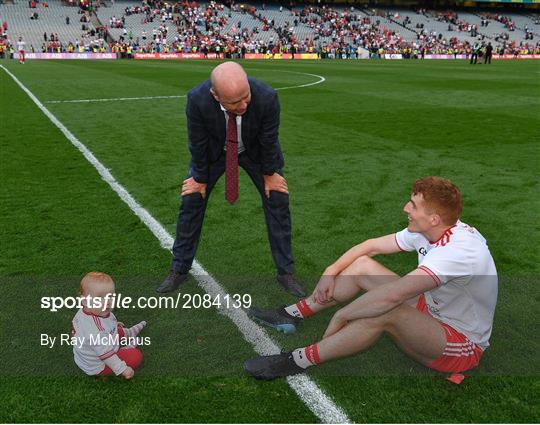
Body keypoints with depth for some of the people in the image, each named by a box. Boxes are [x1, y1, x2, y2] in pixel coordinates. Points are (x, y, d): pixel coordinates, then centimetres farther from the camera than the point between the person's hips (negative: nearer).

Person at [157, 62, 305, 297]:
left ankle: (286, 272, 13)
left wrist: (269, 174, -6)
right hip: (214, 150, 0)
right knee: (191, 202, 0)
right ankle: (179, 270, 19)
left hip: (256, 151, 0)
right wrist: (201, 178, -7)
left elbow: (269, 141, -19)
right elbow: (198, 143, -20)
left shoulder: (266, 97, -37)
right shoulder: (197, 99, -36)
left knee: (278, 202, -3)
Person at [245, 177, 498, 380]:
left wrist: (342, 315, -28)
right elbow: (371, 246, 4)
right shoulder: (426, 231, -5)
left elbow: (391, 295, -39)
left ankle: (299, 361, -24)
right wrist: (331, 272, -5)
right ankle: (292, 315, 3)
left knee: (384, 312, -37)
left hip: (463, 346, -8)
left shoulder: (459, 249, -32)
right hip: (430, 312, 9)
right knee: (362, 265, -2)